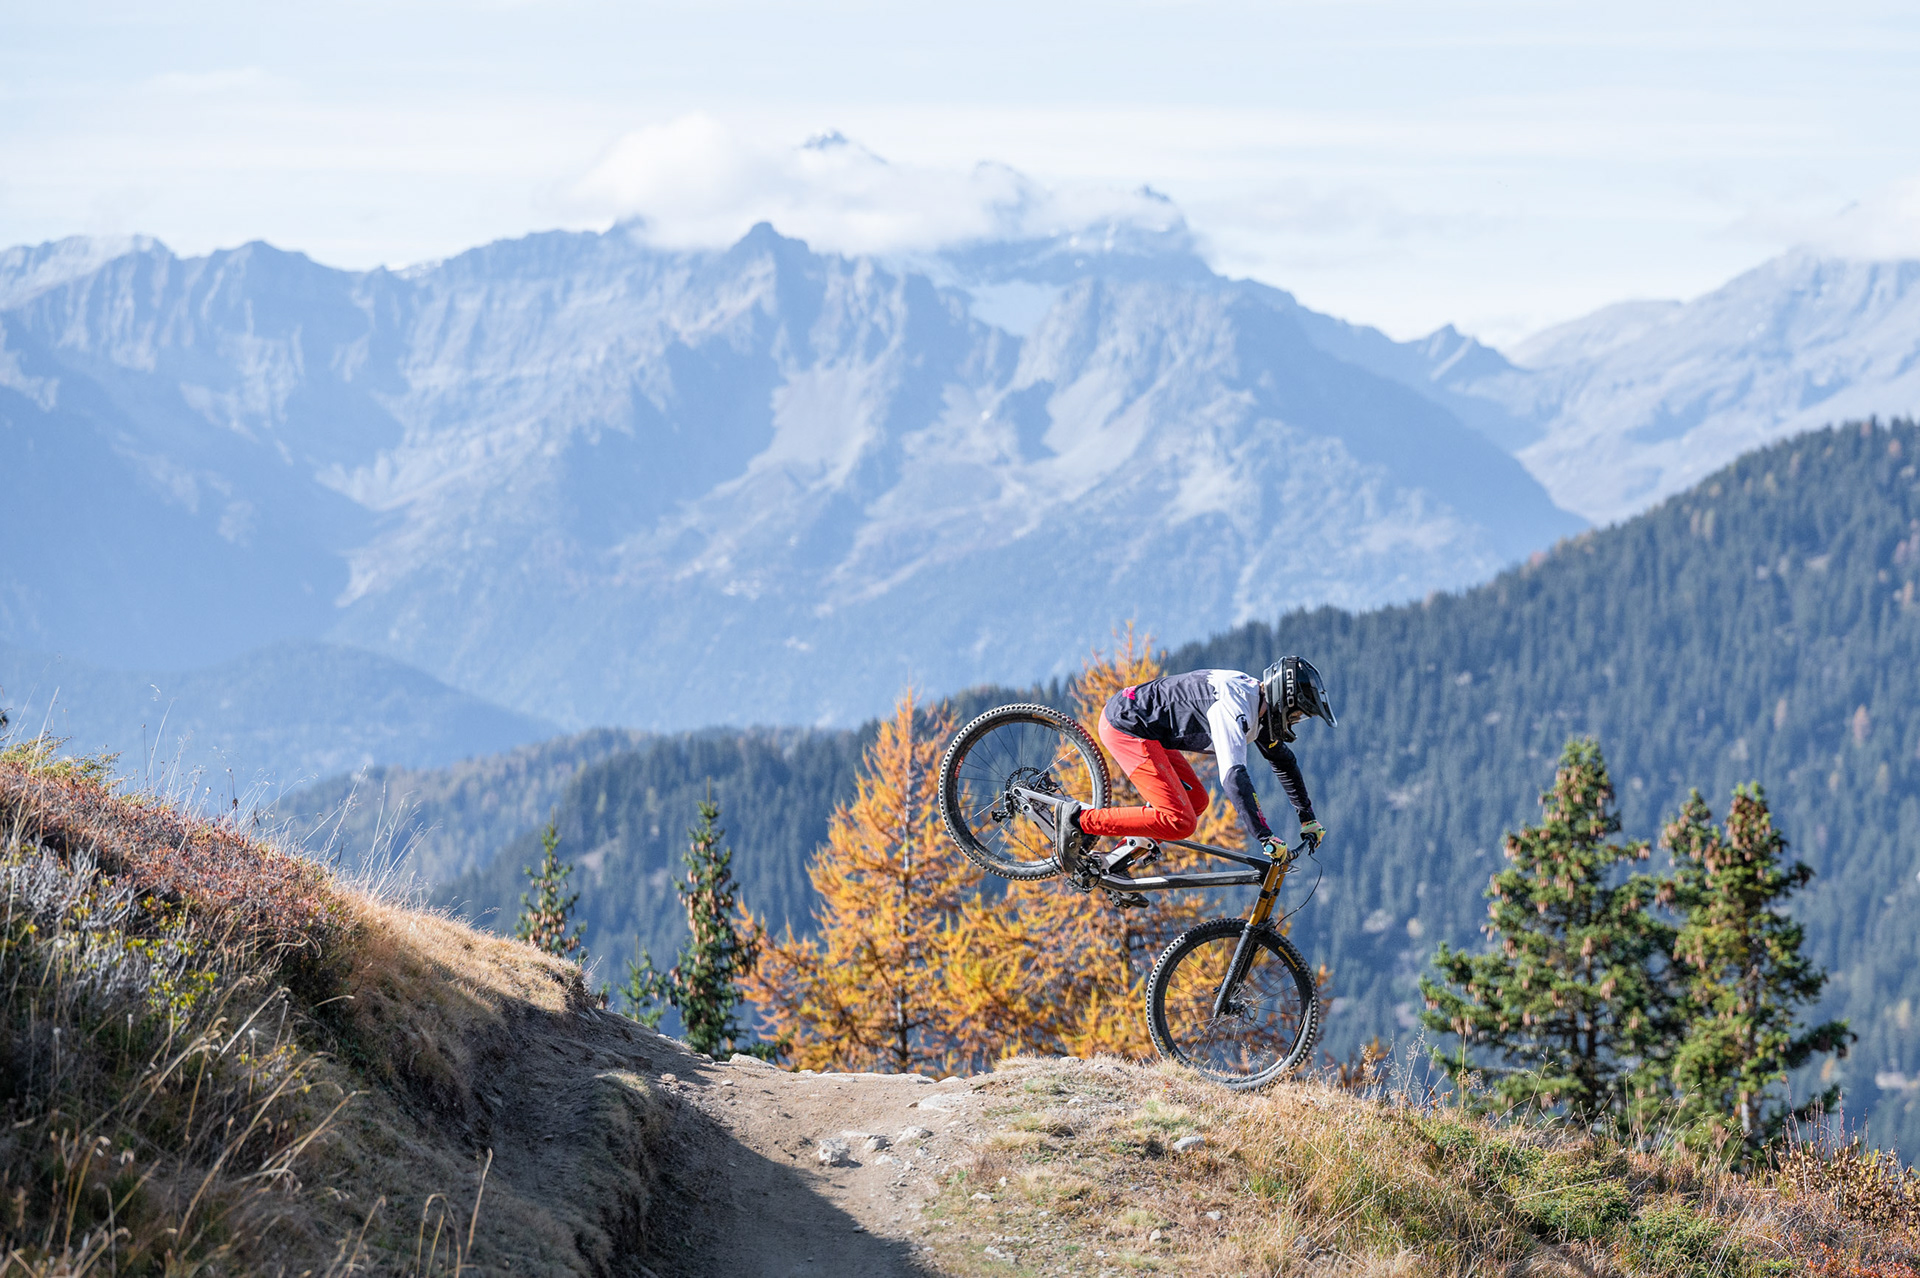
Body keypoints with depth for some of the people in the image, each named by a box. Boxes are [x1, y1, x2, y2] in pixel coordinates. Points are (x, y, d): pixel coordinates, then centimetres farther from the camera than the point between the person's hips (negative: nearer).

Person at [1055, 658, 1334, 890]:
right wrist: (1264, 837, -34)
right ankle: (1079, 820, -11)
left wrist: (1308, 818, 24)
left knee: (1196, 801, 13)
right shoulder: (1234, 706, -24)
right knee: (1179, 822, -16)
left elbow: (1283, 761, 22)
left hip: (1144, 724, 11)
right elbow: (1234, 775, -33)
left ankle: (1111, 866, 12)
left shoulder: (1258, 700, 7)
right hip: (1125, 726, -11)